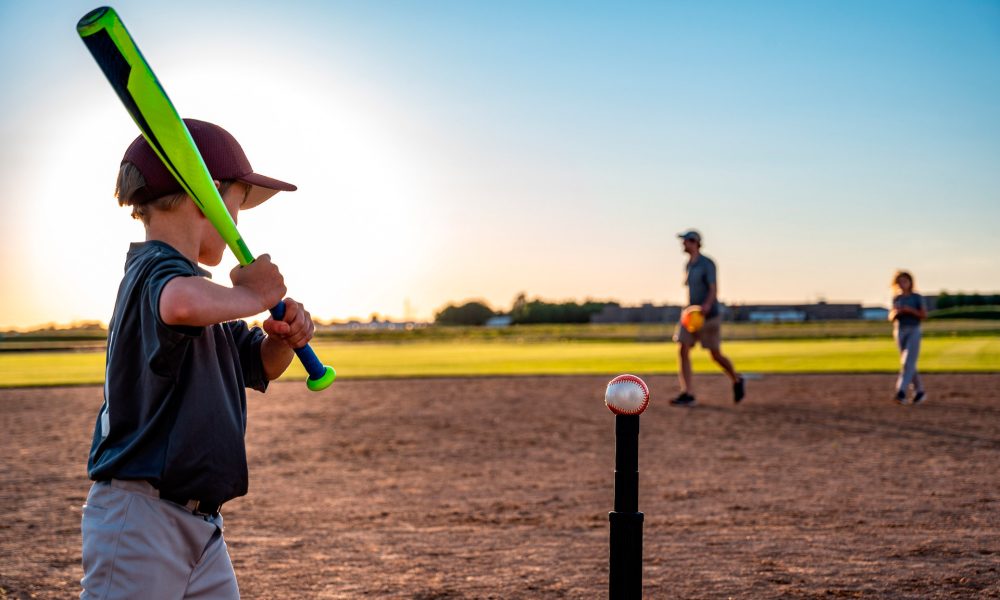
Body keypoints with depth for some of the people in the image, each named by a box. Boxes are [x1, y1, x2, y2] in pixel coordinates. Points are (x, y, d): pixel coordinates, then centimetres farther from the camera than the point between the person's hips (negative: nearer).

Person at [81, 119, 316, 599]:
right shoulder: (158, 269, -14)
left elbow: (258, 365, 26)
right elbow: (183, 303, -41)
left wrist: (284, 335, 3)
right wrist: (252, 295, -21)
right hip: (139, 518, -10)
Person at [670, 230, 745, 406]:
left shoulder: (707, 264, -11)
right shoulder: (688, 265, 13)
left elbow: (714, 289, -19)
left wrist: (707, 305, -38)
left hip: (709, 316, -7)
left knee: (715, 354, 1)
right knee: (683, 350, -9)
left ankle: (737, 380, 29)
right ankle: (687, 394, -9)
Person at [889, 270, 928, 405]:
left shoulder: (917, 297, 0)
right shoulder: (896, 299, 12)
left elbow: (924, 315, -6)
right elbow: (891, 317, 12)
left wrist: (910, 310, -18)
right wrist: (895, 313, -10)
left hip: (913, 331, -5)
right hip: (899, 331, 5)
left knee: (907, 362, -16)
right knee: (909, 364, 8)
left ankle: (901, 392, -25)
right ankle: (919, 391, 20)